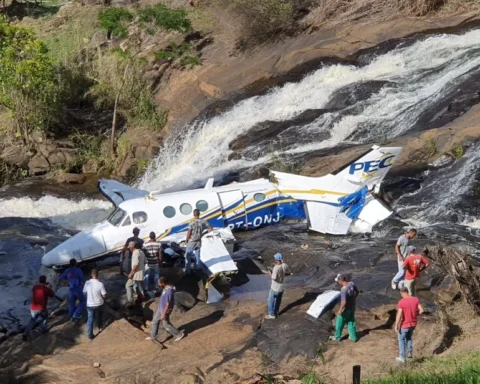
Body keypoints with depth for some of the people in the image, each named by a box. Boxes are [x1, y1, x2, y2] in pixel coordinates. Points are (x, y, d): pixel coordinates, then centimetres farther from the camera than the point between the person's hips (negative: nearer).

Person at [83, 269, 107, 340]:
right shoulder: (100, 284, -22)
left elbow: (84, 293, -1)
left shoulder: (87, 283, -14)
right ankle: (100, 328, 48)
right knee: (100, 316, 29)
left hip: (90, 304, 1)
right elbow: (104, 295, -15)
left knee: (90, 319, 12)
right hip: (99, 304, -1)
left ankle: (90, 335, 14)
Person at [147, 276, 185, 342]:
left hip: (165, 311, -9)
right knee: (154, 321, 18)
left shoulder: (168, 291, -33)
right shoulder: (166, 288, -2)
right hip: (160, 309, 9)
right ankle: (153, 336, 34)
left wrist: (163, 314, -23)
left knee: (166, 325, 8)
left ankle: (179, 334, 23)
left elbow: (168, 304, -29)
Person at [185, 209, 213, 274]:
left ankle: (187, 270, 10)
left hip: (191, 242, -4)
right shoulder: (203, 221, -8)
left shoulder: (192, 223, -21)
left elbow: (189, 233, -19)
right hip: (199, 242, 4)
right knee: (197, 256, 21)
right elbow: (211, 229, -2)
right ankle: (197, 269, 32)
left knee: (188, 256, 9)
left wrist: (187, 240, 0)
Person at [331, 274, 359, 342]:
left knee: (339, 323, 15)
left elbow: (344, 302, -33)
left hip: (346, 309, -7)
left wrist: (340, 310, -21)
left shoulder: (343, 290, -32)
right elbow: (357, 292, 6)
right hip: (352, 307, 7)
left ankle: (337, 337, 31)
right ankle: (353, 337, 30)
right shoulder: (352, 284, -10)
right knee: (351, 322, 21)